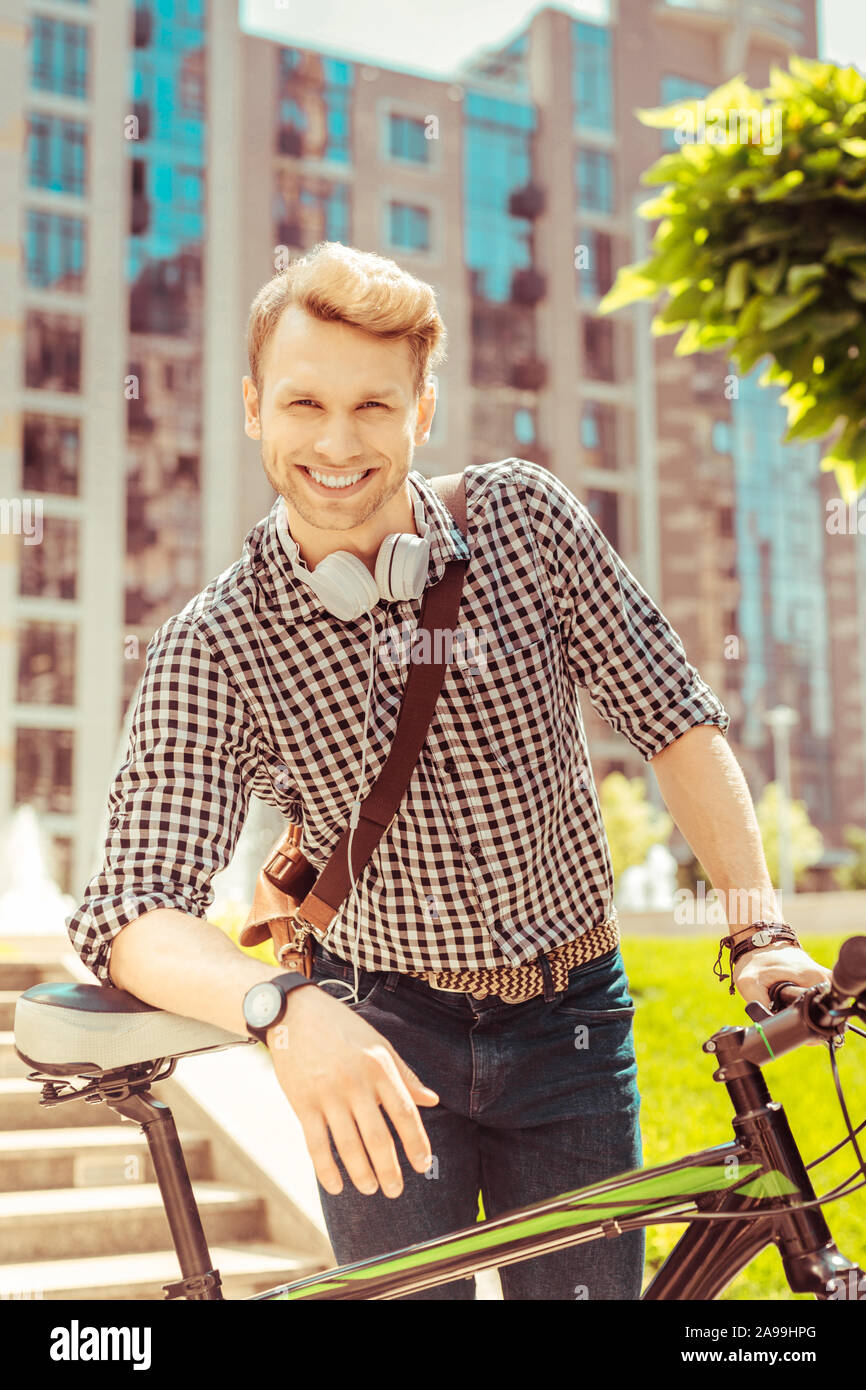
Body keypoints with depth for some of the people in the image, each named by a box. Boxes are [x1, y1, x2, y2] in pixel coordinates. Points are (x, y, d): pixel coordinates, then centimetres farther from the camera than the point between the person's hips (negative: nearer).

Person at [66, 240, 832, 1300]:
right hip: (379, 1038, -1)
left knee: (589, 1286, 7)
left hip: (570, 1025, 2)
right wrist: (284, 1007, -43)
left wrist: (760, 931, -14)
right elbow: (133, 909, -23)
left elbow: (673, 717, -6)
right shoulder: (209, 652, -16)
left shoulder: (524, 517, -9)